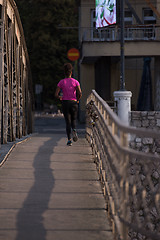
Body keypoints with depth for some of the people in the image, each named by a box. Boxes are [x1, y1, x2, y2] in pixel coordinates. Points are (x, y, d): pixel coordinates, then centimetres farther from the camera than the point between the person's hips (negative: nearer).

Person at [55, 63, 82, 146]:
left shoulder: (61, 82, -2)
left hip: (65, 103, 0)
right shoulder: (75, 82, -1)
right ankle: (74, 130, -17)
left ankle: (69, 140, -3)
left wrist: (60, 97, 16)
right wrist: (77, 100, 9)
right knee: (73, 120, 17)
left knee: (68, 122, 6)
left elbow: (56, 94, -6)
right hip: (74, 103, 0)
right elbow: (80, 93, -10)